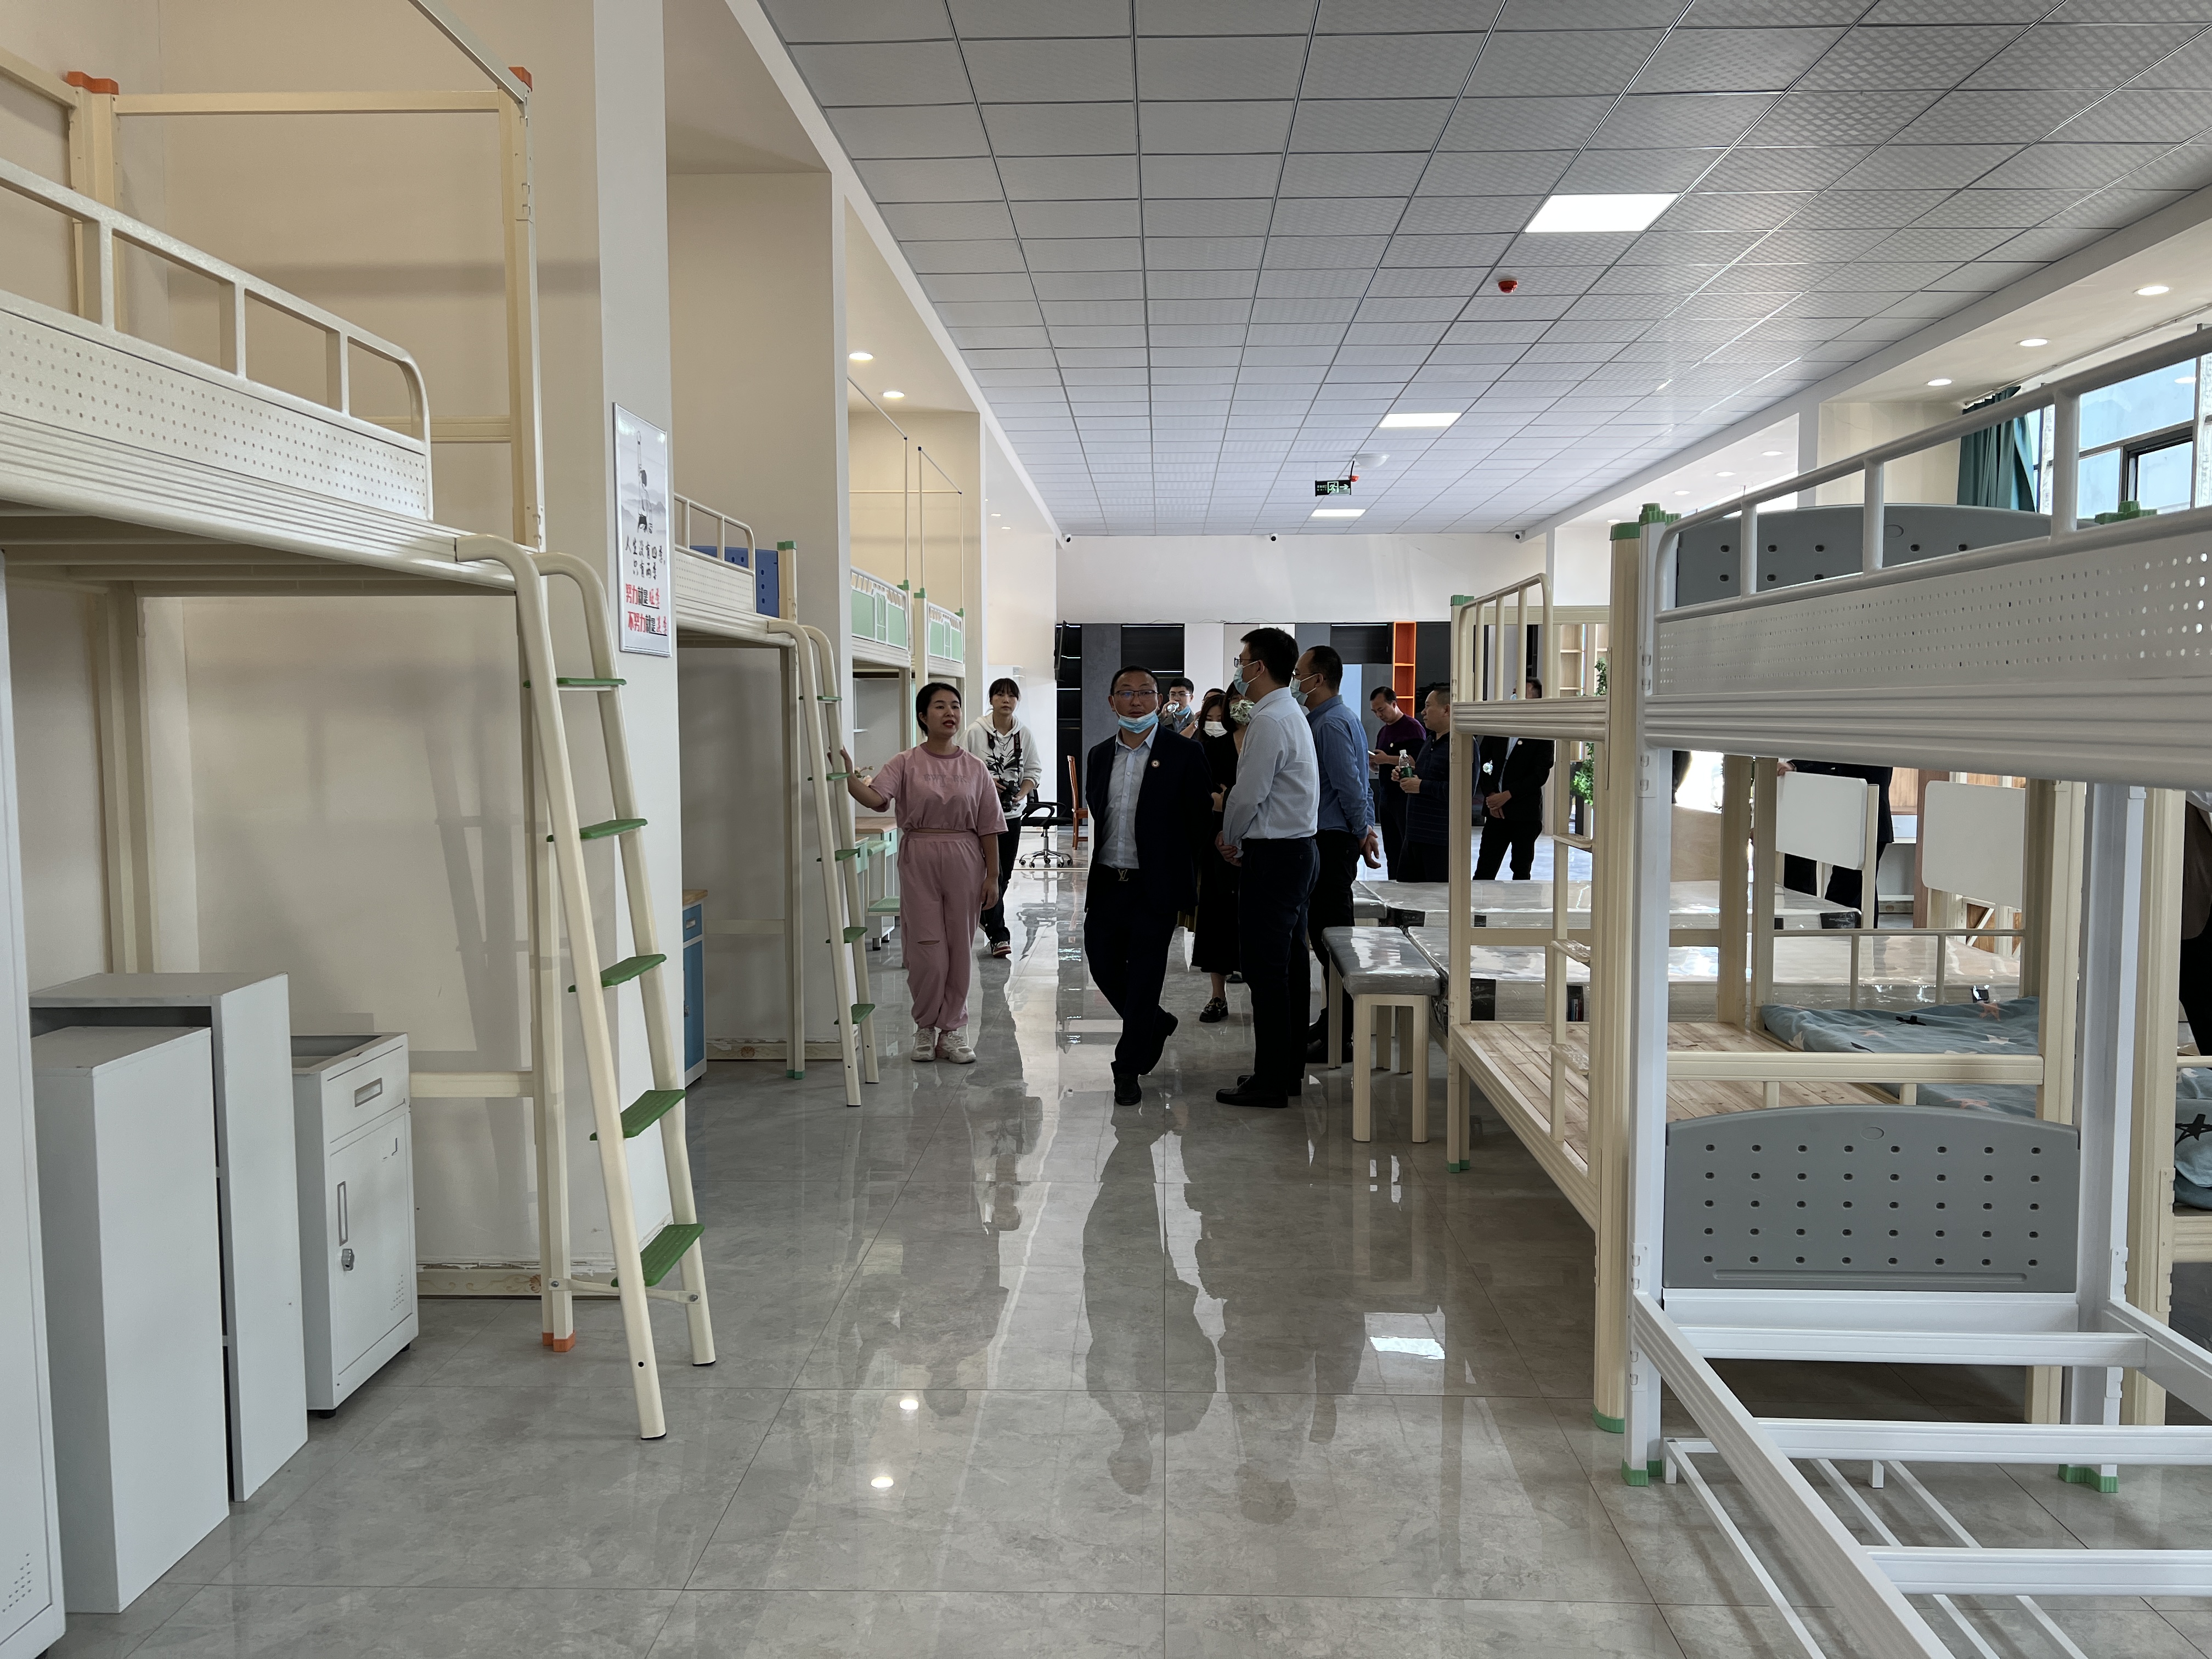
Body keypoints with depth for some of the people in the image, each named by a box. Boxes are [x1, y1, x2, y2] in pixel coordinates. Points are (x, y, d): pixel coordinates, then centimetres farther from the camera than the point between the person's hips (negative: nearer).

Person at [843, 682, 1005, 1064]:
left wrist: (992, 876, 2)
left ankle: (952, 1029, 19)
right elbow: (876, 799, -16)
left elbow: (988, 829, 5)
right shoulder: (906, 763, 1)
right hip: (919, 860, -1)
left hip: (964, 860, 2)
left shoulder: (975, 768, 5)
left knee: (958, 947, 6)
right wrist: (848, 775, -32)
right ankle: (926, 1026, 20)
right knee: (927, 950, -1)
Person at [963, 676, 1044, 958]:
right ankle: (998, 935, -8)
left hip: (1012, 812, 4)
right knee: (992, 873, -11)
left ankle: (987, 917, 36)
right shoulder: (975, 732, -6)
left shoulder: (1025, 734, 4)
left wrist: (1022, 793, -9)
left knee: (1005, 874, 13)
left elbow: (1034, 770, 9)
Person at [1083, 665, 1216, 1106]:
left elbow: (1199, 820, -4)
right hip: (1106, 886, 5)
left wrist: (1187, 884, -6)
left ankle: (1128, 1069, 16)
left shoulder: (1185, 754, -4)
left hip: (1155, 887, -5)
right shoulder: (1098, 756, 11)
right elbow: (1092, 817, 16)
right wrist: (1085, 877, 6)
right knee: (1103, 965, 10)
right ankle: (1157, 1024, 37)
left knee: (1144, 977, 1)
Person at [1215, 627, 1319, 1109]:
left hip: (1273, 855, -11)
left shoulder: (1269, 721, -17)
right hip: (1299, 848, 11)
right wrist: (1239, 839, 13)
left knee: (1264, 967, -5)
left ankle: (1270, 1080, 0)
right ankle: (1289, 1068, 24)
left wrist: (1229, 839, 0)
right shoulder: (1292, 715, 16)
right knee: (1290, 962, 15)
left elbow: (1248, 794, -18)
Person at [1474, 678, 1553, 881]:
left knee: (1521, 870, 5)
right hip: (1497, 811, 4)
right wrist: (1490, 794, -5)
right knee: (1485, 869, 1)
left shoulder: (1542, 735, -4)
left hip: (1526, 813, -3)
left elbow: (1540, 775, -10)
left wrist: (1508, 795, -15)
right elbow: (1482, 763, 8)